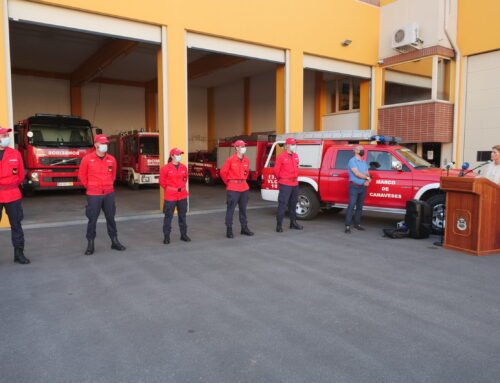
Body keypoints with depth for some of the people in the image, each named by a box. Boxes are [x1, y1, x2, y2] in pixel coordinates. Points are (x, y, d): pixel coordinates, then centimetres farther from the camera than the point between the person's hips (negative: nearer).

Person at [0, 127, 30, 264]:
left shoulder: (15, 154, 3)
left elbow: (21, 174, 11)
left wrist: (12, 186, 11)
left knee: (16, 224, 8)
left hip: (13, 195, 2)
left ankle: (19, 253, 17)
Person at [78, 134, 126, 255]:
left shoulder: (111, 159, 1)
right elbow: (82, 175, 5)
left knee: (111, 218, 10)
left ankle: (114, 242, 20)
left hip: (109, 194, 3)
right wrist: (90, 187, 10)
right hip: (94, 195, -3)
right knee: (92, 219, 3)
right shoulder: (87, 159, -7)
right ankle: (90, 244, 14)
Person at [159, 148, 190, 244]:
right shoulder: (166, 168, -8)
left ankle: (183, 234, 23)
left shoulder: (183, 167, 5)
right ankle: (166, 236, 10)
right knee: (168, 216, 1)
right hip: (170, 196, -4)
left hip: (182, 195, 4)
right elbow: (162, 181, 0)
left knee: (182, 215, 12)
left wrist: (182, 187, 11)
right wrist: (168, 189, 7)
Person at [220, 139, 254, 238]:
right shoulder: (230, 160, -9)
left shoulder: (247, 161, 6)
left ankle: (244, 228, 24)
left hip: (244, 188, 6)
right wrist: (228, 183, 4)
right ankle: (229, 230, 6)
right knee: (231, 209, -1)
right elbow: (223, 172, -2)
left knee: (243, 209, 14)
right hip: (233, 189, -5)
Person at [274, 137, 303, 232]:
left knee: (293, 204, 16)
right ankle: (279, 225, -2)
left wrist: (295, 178, 15)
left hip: (295, 184, 7)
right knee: (282, 205, -7)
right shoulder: (281, 157, -8)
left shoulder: (296, 156, 11)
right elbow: (276, 170, -3)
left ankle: (293, 223, 28)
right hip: (285, 185, -7)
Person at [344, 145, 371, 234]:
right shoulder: (352, 161, -4)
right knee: (351, 206, -10)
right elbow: (356, 173, -13)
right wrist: (367, 178, -5)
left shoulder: (364, 162, 19)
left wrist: (367, 181, -9)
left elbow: (367, 174, 13)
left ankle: (357, 224, 20)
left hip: (363, 187, 7)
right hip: (354, 187, -7)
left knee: (360, 206, 10)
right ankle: (347, 226, -10)